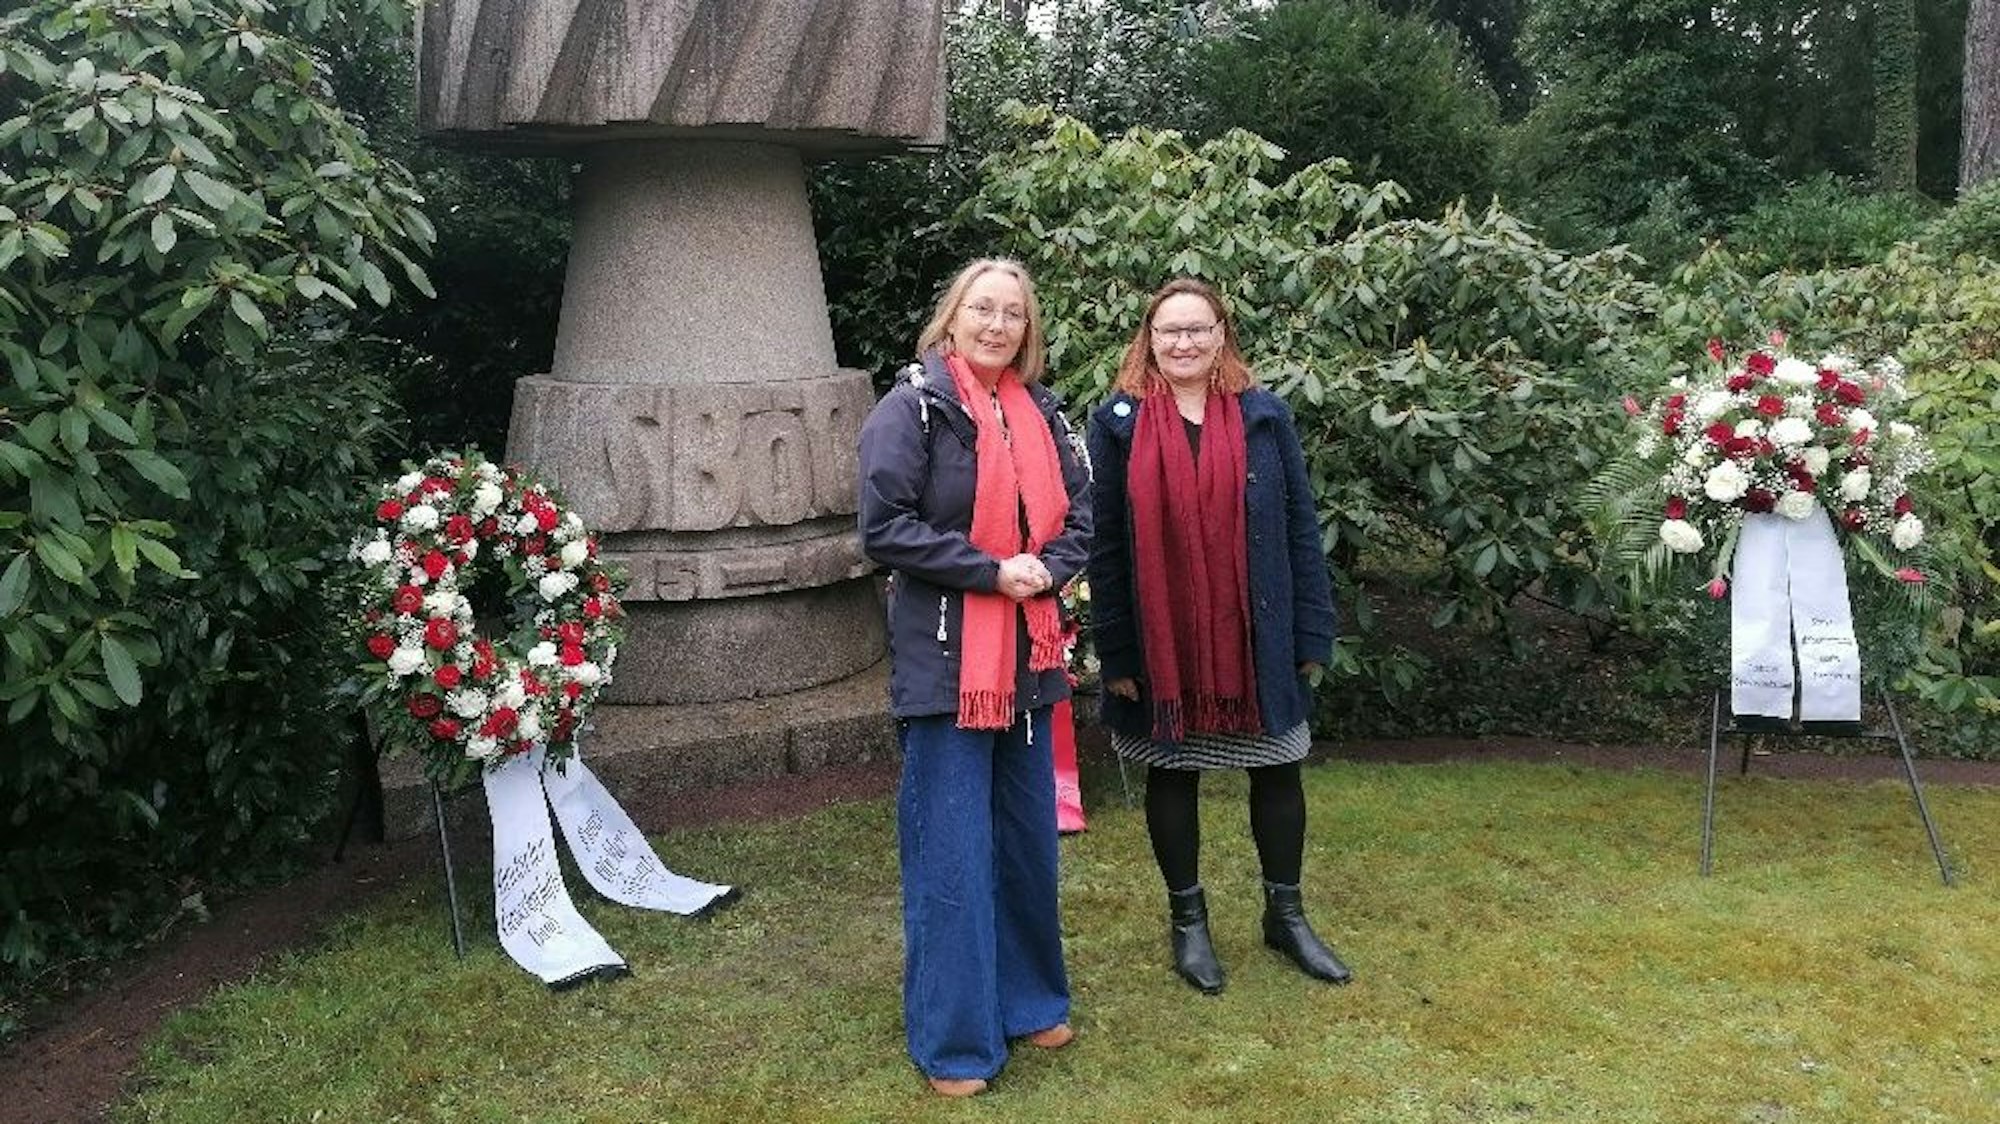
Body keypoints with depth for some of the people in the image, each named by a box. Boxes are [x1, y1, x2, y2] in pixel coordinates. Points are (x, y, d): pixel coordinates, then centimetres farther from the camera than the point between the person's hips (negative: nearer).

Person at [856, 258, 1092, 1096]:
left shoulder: (1041, 413, 11)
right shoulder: (911, 407, -9)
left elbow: (1078, 515, 14)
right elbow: (884, 527, -15)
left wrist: (1045, 568, -8)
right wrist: (991, 570, -19)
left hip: (1028, 655, 7)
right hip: (945, 659, -6)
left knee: (1028, 838, 16)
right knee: (952, 853, -1)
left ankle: (1031, 998, 33)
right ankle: (953, 1039, 13)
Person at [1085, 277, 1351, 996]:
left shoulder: (1264, 416, 2)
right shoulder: (1118, 423, -1)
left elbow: (1300, 529, 2)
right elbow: (1105, 544, -3)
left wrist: (1312, 633, -2)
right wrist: (1115, 651, -6)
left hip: (1257, 637, 1)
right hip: (1161, 641, -1)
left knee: (1276, 770, 11)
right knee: (1171, 773, 11)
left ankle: (1285, 914, 30)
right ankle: (1187, 920, 28)